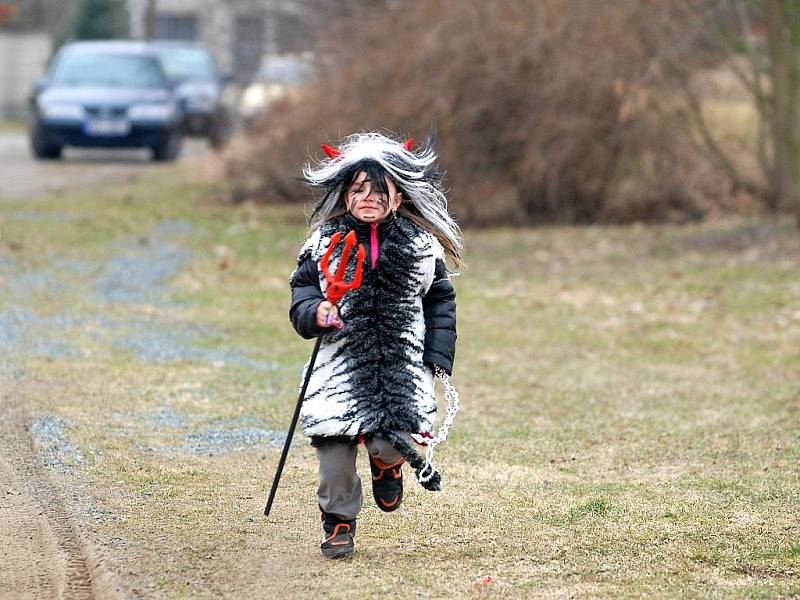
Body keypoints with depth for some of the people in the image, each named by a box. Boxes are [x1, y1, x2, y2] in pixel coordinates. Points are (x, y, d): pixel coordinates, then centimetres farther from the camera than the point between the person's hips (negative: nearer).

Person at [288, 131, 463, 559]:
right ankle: (338, 521, 17)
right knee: (335, 444, -8)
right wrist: (314, 312, -10)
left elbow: (441, 301, 11)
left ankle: (387, 462, 26)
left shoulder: (421, 244, 5)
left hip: (402, 363, 0)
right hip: (341, 361, 1)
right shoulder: (325, 241, 4)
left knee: (392, 442, -15)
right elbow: (302, 287, 13)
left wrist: (437, 358, 4)